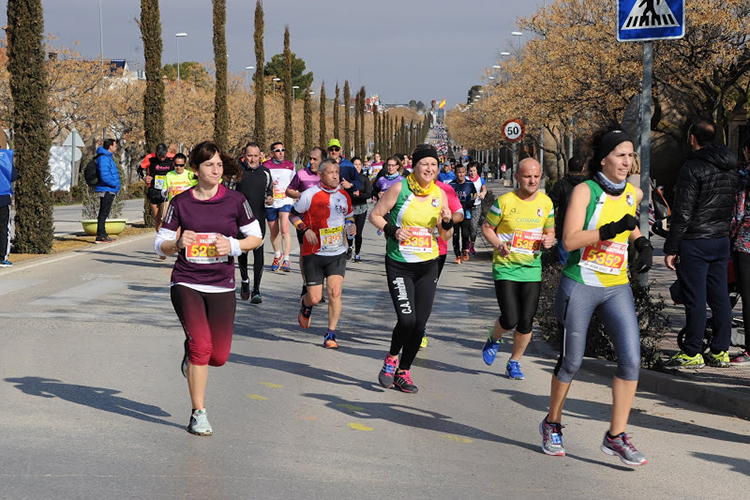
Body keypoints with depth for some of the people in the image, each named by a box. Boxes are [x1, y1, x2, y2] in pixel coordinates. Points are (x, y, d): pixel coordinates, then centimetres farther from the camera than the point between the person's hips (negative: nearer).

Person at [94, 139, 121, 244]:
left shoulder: (107, 157, 18)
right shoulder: (104, 158, -15)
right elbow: (104, 176, -24)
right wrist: (115, 184, -13)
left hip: (108, 190, 11)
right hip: (106, 190, -11)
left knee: (104, 213, 14)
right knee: (104, 212, -10)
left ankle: (103, 234, 20)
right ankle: (100, 236, -11)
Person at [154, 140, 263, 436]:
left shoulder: (235, 200, 1)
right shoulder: (181, 203, 0)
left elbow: (256, 237, 8)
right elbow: (160, 244, 6)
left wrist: (233, 246, -10)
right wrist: (179, 243, -16)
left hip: (221, 286, 2)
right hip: (186, 283, -2)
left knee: (219, 356, -3)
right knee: (201, 345, -17)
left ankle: (191, 357, 35)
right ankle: (198, 415, -2)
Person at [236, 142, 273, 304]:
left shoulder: (265, 173, 5)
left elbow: (269, 190, 20)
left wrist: (270, 198, -2)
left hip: (259, 219, 0)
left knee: (258, 252, -9)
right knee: (242, 251, 8)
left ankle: (256, 291, -7)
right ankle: (244, 281, 35)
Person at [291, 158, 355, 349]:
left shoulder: (344, 195, 4)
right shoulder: (310, 195, -9)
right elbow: (294, 214, 2)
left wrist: (350, 226, 0)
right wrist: (305, 229, -14)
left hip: (338, 254, 2)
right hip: (314, 253, -2)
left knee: (335, 292, -11)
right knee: (315, 298, -1)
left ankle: (331, 334, 1)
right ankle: (305, 305, 38)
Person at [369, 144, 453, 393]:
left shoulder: (440, 194, 4)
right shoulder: (400, 188, -7)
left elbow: (445, 236, 11)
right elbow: (375, 215, 0)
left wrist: (447, 222, -10)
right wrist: (392, 231, -15)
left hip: (428, 266, 4)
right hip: (399, 265, -4)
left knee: (420, 323, 3)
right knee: (407, 319, -16)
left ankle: (403, 372, 21)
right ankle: (392, 358, 14)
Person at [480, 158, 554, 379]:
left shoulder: (546, 203, 3)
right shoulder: (504, 201, -9)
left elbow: (550, 230, 16)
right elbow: (487, 228, 0)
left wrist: (548, 239, -8)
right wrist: (498, 245, -18)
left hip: (532, 268, 4)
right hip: (506, 267, -3)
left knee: (526, 322, 1)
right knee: (510, 319, -12)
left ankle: (514, 362, 23)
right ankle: (493, 341, 23)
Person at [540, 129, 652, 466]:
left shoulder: (634, 193, 7)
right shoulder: (585, 191, -9)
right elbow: (570, 240, -19)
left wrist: (642, 244, 11)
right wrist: (610, 229, -27)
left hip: (617, 288, 5)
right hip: (580, 286, -5)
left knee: (631, 359, -10)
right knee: (571, 361, 5)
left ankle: (616, 436, 0)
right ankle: (552, 424, 27)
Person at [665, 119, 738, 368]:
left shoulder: (693, 167, -14)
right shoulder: (730, 168, 12)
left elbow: (682, 213, -16)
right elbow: (731, 207, 16)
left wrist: (671, 249, -13)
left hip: (695, 242, -8)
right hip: (722, 240, 8)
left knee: (695, 299, -3)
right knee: (720, 298, 10)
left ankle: (692, 353, 2)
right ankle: (721, 351, 15)